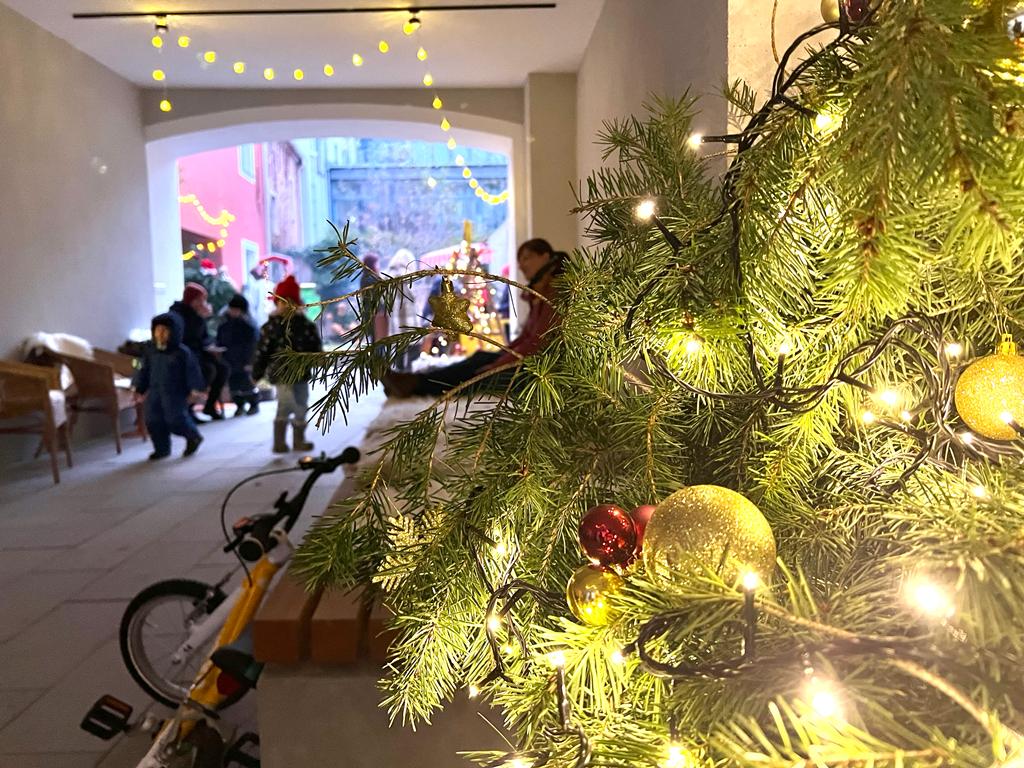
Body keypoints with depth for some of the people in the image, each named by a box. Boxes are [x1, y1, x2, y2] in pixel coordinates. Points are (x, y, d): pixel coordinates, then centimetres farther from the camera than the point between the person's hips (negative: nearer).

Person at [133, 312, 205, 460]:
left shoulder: (182, 352, -9)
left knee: (175, 420, -8)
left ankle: (193, 438, 19)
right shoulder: (151, 351, 6)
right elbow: (145, 371, 13)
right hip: (155, 392, 5)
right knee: (153, 421, 2)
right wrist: (139, 388, 12)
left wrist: (195, 388, -13)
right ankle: (161, 448, 15)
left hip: (175, 393, -5)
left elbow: (192, 370, -8)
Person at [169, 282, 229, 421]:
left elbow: (203, 335, 17)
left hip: (198, 351, 7)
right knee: (208, 369, -28)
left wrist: (209, 347, -3)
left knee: (222, 367, -12)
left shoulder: (196, 312, 8)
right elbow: (190, 334, -27)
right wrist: (201, 317, -28)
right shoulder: (178, 312, -13)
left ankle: (210, 405, 0)